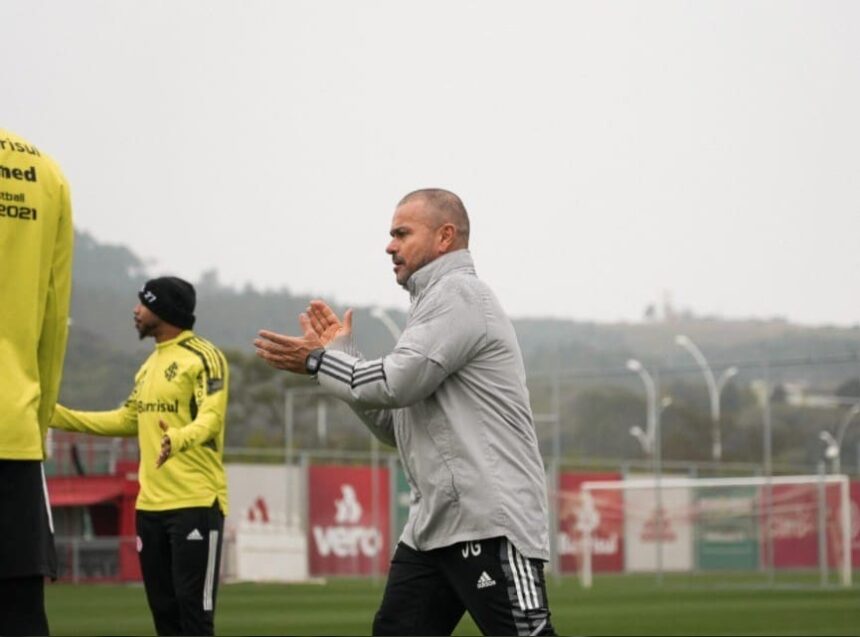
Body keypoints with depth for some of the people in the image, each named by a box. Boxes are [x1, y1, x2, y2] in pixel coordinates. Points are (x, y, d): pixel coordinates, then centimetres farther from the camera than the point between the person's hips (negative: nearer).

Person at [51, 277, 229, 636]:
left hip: (196, 502, -9)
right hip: (150, 504, 9)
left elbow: (210, 418, -19)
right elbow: (129, 419, 26)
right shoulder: (150, 364, 19)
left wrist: (178, 439, -41)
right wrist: (58, 415, 22)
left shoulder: (203, 357, -8)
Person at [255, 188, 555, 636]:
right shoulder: (436, 303, 23)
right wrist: (339, 357, 15)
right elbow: (396, 427, 23)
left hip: (491, 521, -10)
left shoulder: (458, 292, -7)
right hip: (433, 523, 10)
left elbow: (398, 383, -17)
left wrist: (317, 361, -2)